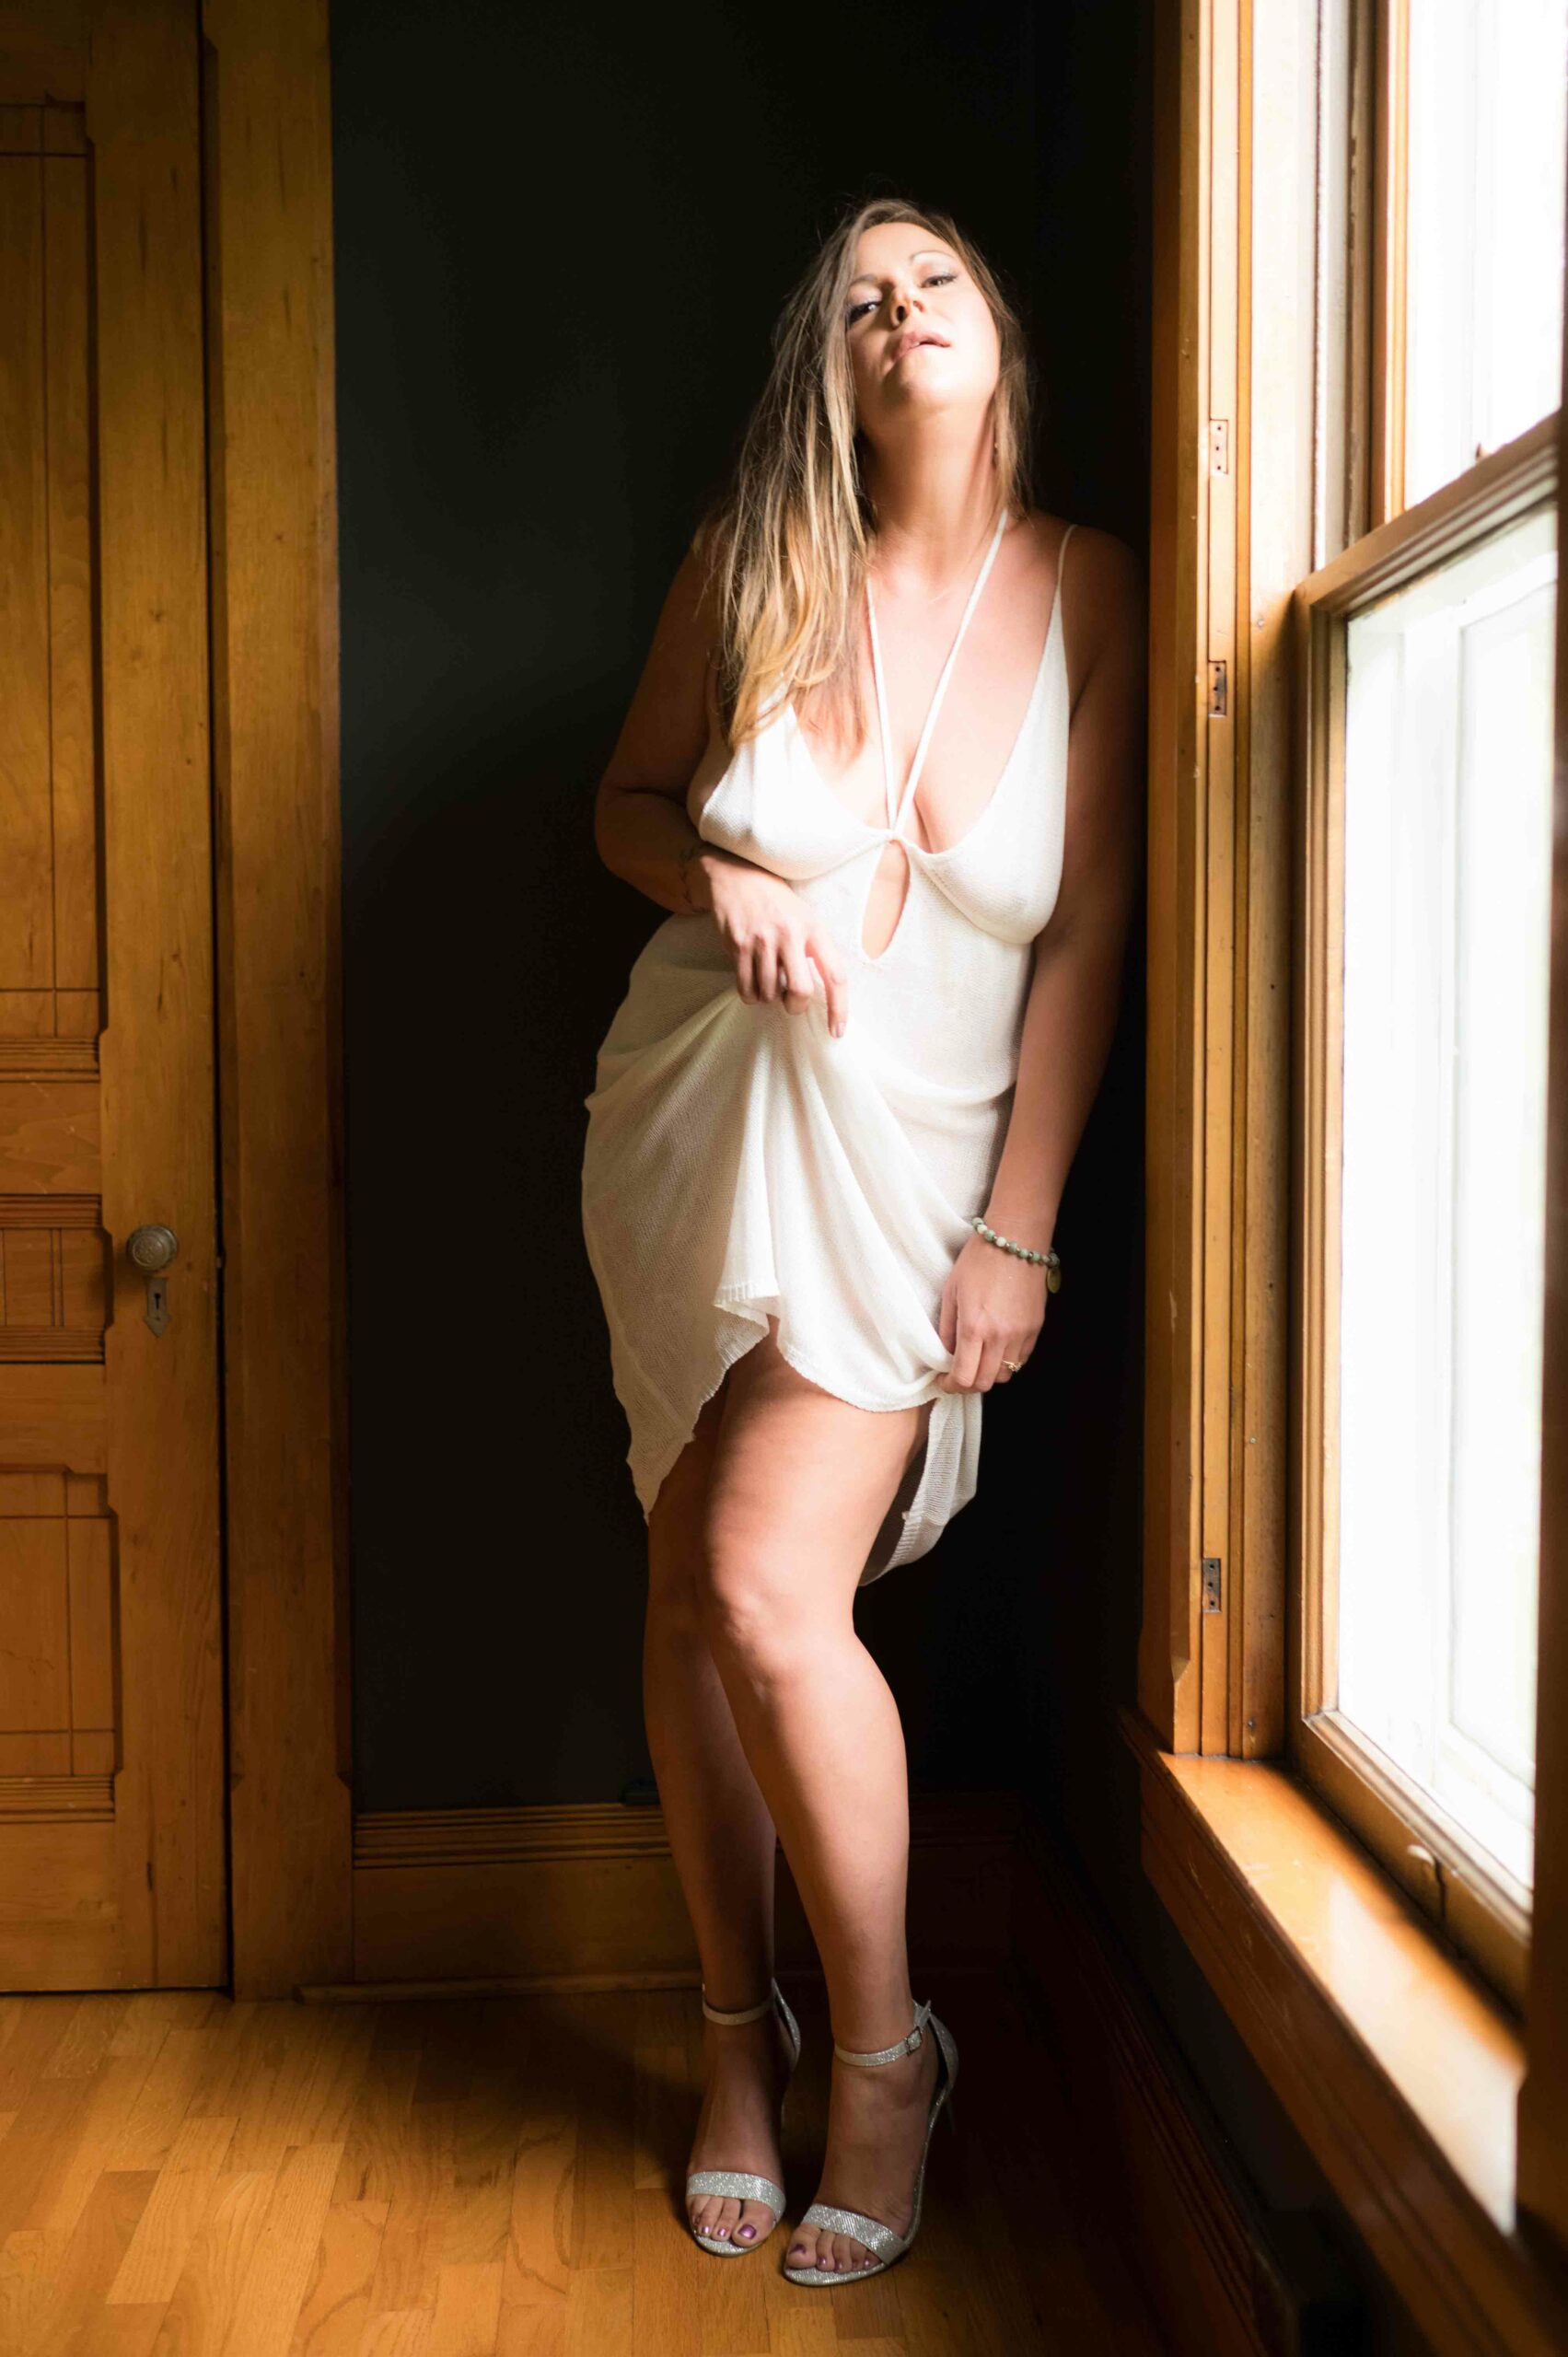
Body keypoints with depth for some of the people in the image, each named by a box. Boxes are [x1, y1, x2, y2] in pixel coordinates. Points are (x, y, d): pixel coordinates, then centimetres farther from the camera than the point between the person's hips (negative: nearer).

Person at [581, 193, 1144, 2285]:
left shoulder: (1087, 592, -4)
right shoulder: (748, 561, 0)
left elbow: (1087, 930, -5)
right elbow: (628, 798, 12)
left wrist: (1021, 1229, -9)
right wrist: (715, 877, -12)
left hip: (913, 1147, -3)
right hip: (698, 1103, 3)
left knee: (771, 1588, -13)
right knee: (693, 1582, 6)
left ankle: (887, 2053, 11)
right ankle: (739, 2027, 27)